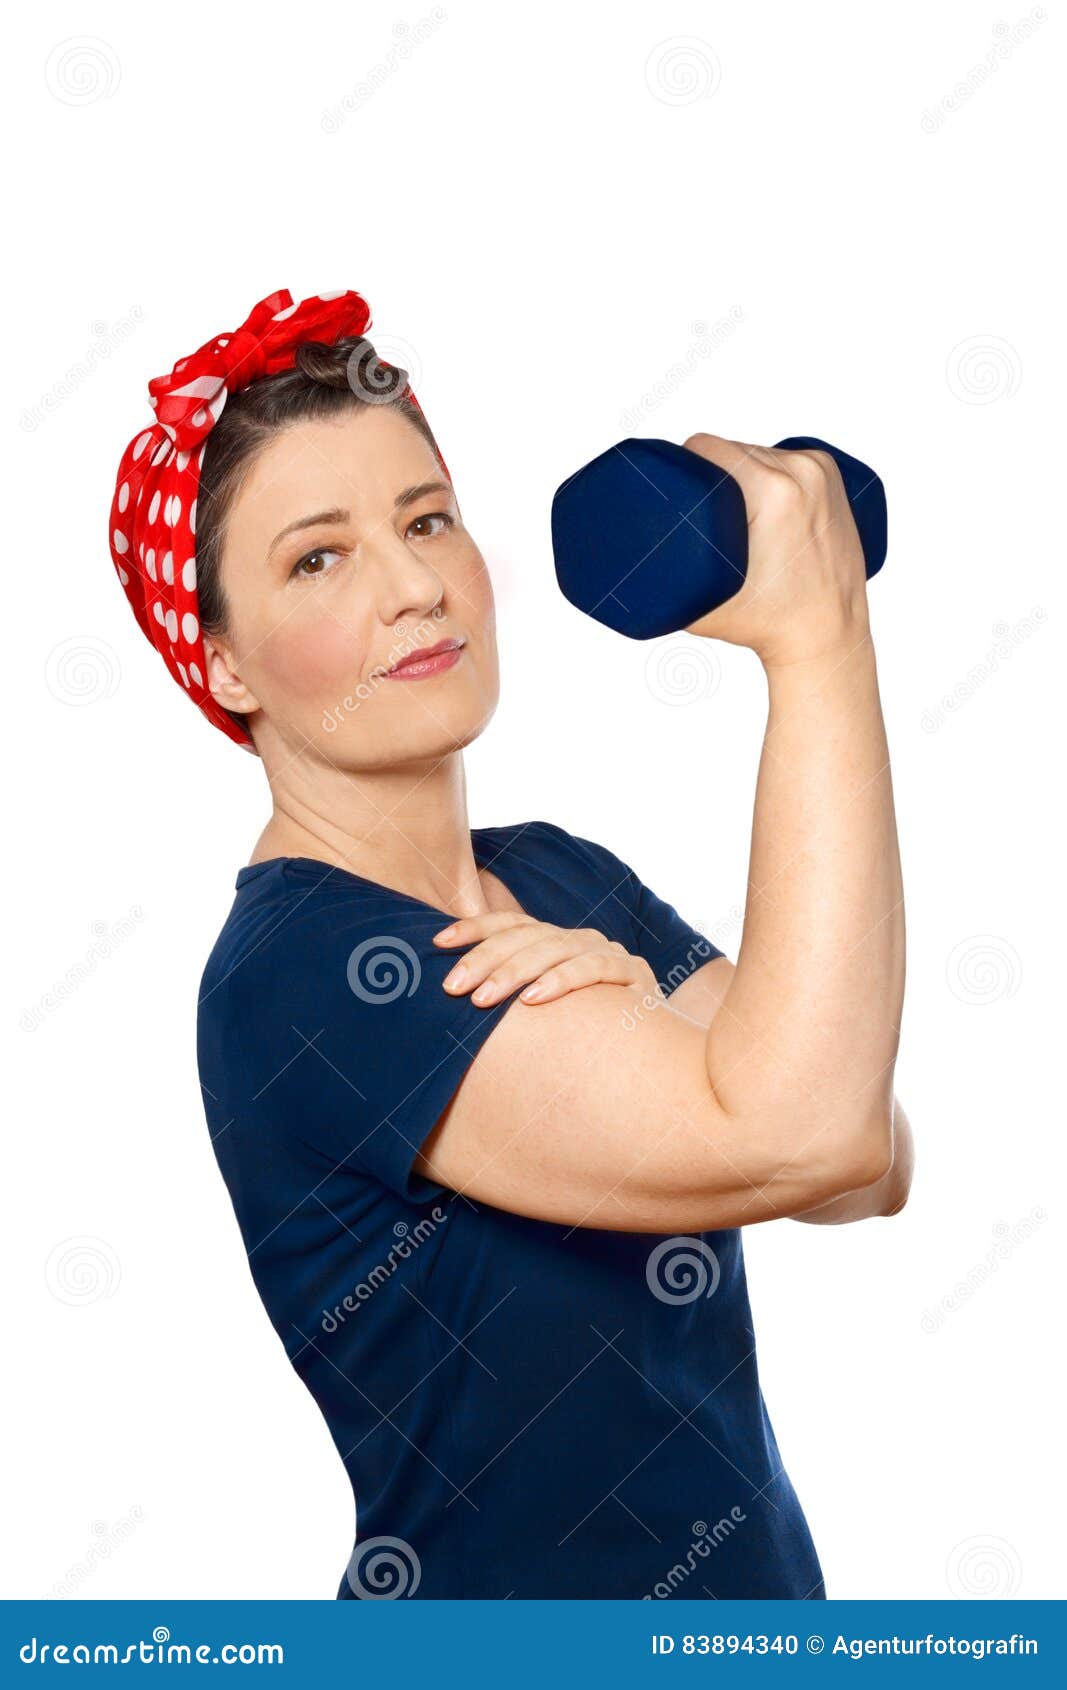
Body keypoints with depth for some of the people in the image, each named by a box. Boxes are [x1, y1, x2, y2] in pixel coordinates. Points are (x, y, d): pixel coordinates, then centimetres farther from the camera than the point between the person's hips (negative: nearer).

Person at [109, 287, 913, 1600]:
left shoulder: (564, 879, 0)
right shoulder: (291, 975, -23)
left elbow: (873, 1173, -9)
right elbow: (798, 1137, -33)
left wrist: (652, 1011, -26)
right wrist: (819, 635, -29)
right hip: (499, 1592, -6)